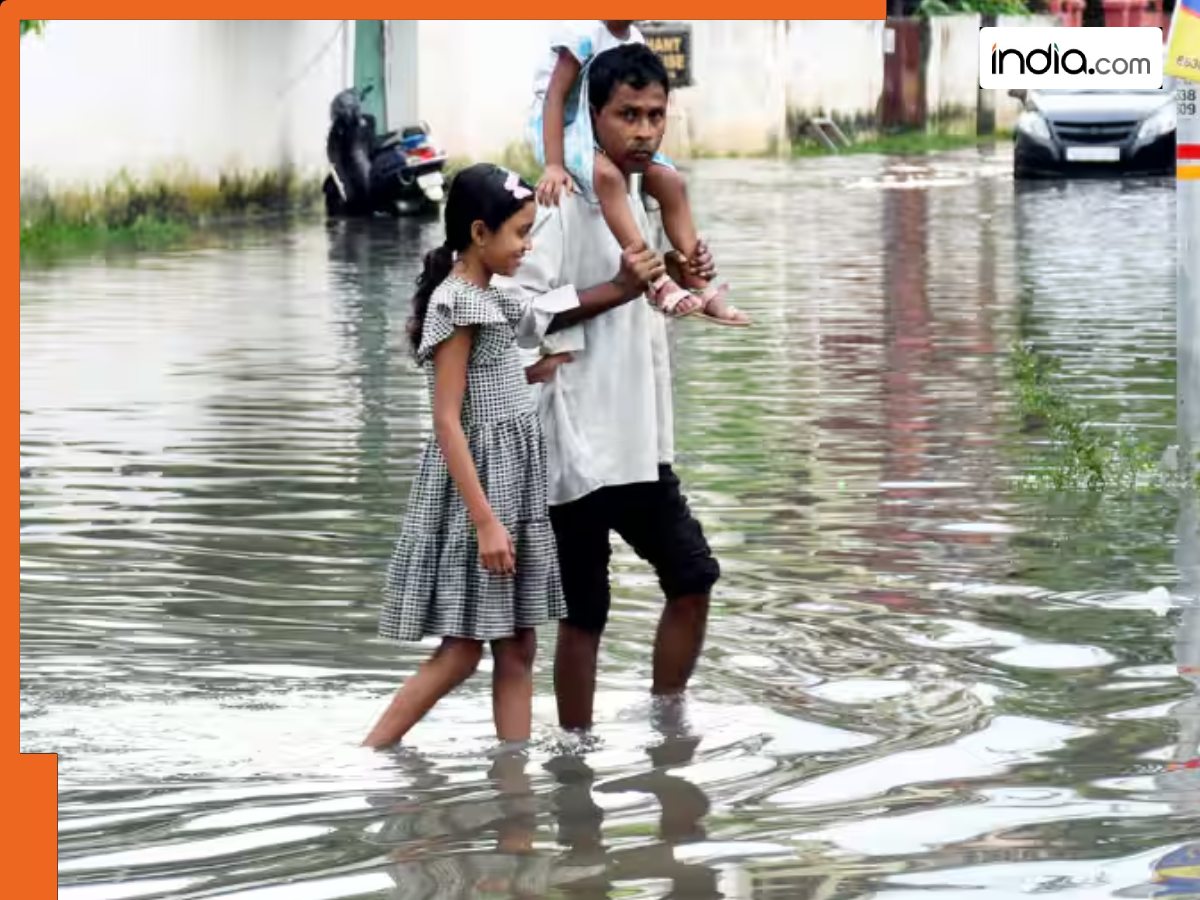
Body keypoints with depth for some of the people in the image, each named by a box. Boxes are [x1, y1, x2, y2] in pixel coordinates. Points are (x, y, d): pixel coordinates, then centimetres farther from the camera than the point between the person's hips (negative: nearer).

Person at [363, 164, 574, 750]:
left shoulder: (487, 299, 12)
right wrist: (485, 519, -23)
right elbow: (448, 421, -19)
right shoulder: (456, 302, -16)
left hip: (511, 482, 9)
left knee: (517, 647, 7)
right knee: (461, 649, -6)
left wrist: (534, 374, 17)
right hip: (475, 485, -9)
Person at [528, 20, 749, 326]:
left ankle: (698, 286, -3)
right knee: (608, 174, -36)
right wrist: (554, 166, -31)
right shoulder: (584, 32, -22)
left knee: (671, 181, -7)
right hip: (565, 127, -8)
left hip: (606, 130, 8)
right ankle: (656, 281, -40)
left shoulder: (635, 40, 2)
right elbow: (555, 96, -24)